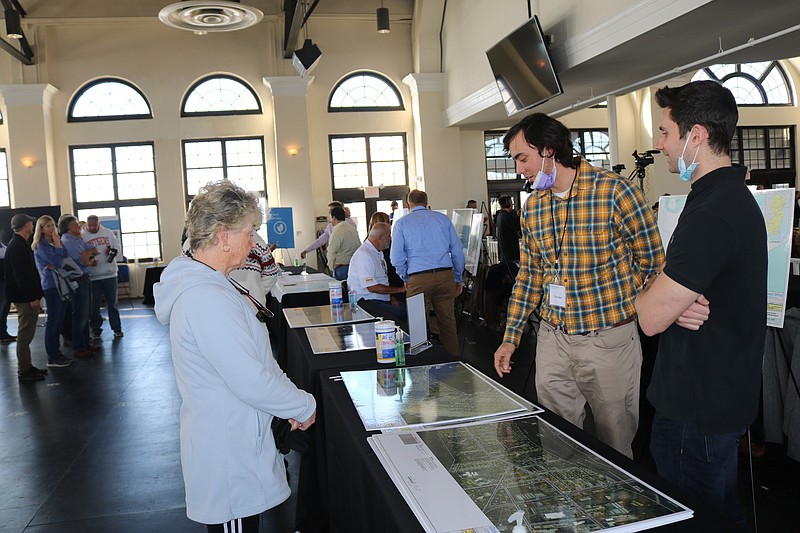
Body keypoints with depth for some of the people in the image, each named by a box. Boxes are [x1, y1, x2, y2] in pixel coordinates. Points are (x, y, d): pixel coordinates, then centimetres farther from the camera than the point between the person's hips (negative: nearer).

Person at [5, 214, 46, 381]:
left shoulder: (20, 244, 15)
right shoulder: (17, 246, -17)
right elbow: (20, 274, -22)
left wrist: (36, 295, 18)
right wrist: (33, 298, -22)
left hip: (26, 297, 10)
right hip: (25, 298, -10)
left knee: (26, 334, 15)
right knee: (25, 334, -4)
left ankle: (27, 367, 23)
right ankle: (24, 371, 2)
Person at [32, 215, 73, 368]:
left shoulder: (54, 242, 14)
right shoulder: (41, 245, -8)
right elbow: (58, 262, -18)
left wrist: (54, 265, -13)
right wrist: (58, 245, -8)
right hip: (51, 286, -8)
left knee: (59, 321, 11)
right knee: (53, 320, -5)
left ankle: (56, 352, 19)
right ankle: (52, 358, 0)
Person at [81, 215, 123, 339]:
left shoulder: (108, 232, 6)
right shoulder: (82, 236, -4)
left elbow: (117, 244, 14)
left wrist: (113, 250, -7)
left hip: (110, 274, 2)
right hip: (92, 277, -2)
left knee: (112, 303, 9)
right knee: (93, 305, 6)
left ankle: (117, 328, 17)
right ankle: (95, 330, 17)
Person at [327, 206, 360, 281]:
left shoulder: (337, 231, -13)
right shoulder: (353, 228, 11)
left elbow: (332, 252, -12)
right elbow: (359, 246, 16)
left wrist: (331, 267, 1)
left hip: (342, 268, -8)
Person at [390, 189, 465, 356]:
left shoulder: (401, 223, 7)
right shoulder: (443, 219, 13)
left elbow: (397, 259, 2)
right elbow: (457, 251, 10)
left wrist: (406, 280, 16)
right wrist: (458, 279, 18)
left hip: (419, 278, -2)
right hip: (445, 276, 3)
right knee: (448, 323, 10)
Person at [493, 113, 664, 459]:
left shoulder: (615, 192, -12)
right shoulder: (533, 206, 7)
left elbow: (653, 263, -6)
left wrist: (606, 302, -5)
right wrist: (511, 337, 9)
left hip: (608, 339, -4)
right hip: (552, 340, 5)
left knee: (615, 442, 11)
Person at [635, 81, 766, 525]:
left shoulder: (711, 215, -26)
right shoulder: (736, 196, 10)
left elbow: (651, 317, -25)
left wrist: (649, 292, -3)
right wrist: (677, 302, -9)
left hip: (699, 411, -10)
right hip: (726, 395, 10)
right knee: (720, 514, 24)